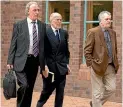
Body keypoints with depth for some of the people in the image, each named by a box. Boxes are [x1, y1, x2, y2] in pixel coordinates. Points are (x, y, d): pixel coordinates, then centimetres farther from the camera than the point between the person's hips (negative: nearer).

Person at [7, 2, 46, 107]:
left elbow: (44, 45, 11)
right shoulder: (19, 25, -1)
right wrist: (10, 61, -5)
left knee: (30, 88, 9)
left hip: (35, 61, 4)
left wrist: (44, 62, 8)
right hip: (21, 61, -4)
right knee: (24, 85, -17)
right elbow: (13, 44, -1)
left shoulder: (42, 26, 8)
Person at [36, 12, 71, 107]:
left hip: (61, 67, 4)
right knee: (47, 90, 8)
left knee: (60, 92, 5)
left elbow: (66, 50, 14)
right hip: (49, 67, -4)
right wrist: (44, 66, -16)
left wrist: (67, 63, 7)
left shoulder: (64, 33, 9)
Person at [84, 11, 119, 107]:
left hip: (111, 66, 6)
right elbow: (87, 51, -10)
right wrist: (91, 64, -12)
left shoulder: (113, 32, 11)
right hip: (98, 66, -6)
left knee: (111, 88, 7)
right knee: (97, 92, 2)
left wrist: (115, 62, 11)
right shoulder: (93, 32, -9)